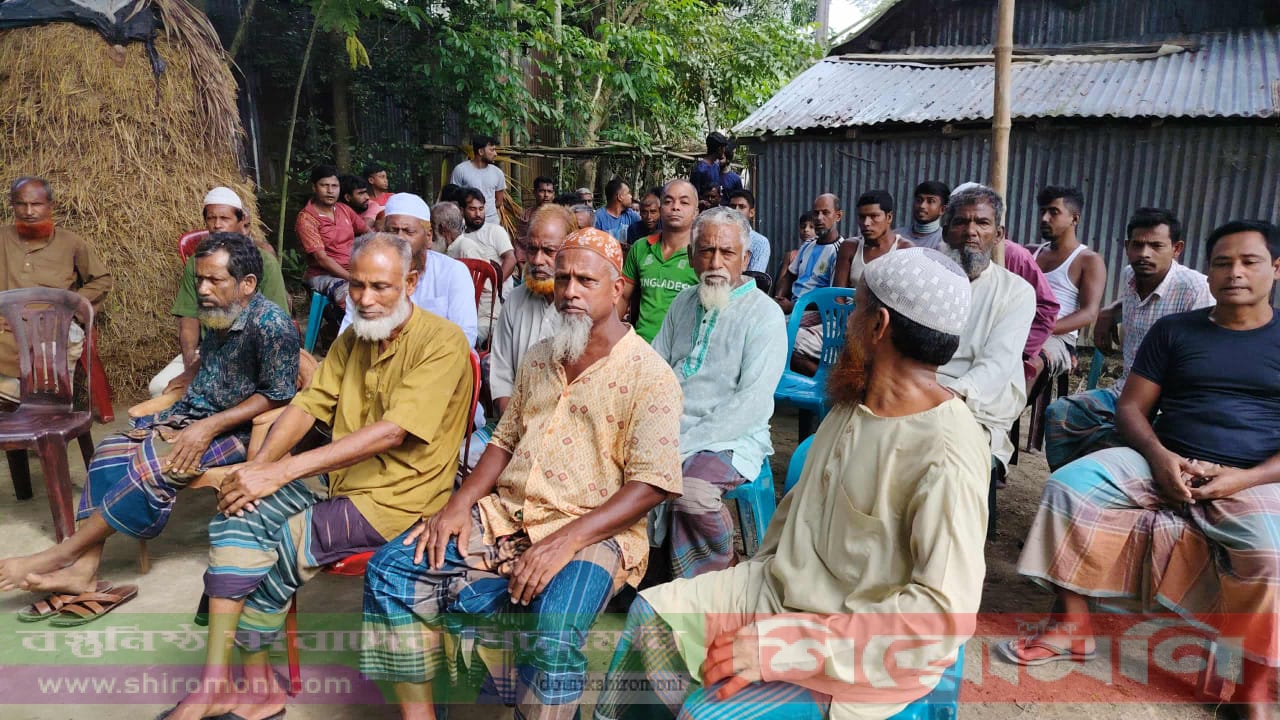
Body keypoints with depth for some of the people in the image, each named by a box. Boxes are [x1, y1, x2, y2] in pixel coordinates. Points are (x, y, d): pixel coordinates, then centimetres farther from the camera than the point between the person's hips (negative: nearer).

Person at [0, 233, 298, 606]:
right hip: (191, 415, 9)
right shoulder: (217, 315, 7)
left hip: (236, 429, -9)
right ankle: (82, 571, -13)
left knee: (151, 466, -27)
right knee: (111, 451, -7)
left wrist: (209, 427, -24)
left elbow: (277, 395, -21)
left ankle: (62, 553, -10)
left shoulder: (271, 323, -20)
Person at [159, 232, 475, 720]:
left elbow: (392, 432, -25)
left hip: (396, 497, -7)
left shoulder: (442, 342, -15)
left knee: (275, 548, -17)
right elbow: (306, 406, 7)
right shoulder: (352, 339, 12)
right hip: (336, 477, 7)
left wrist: (281, 471, -26)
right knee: (236, 518, -12)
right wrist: (258, 465, -13)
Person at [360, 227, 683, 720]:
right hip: (504, 516, 6)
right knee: (390, 572, -10)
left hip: (590, 533, -6)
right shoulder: (539, 359, 16)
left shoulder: (650, 375, -6)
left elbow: (650, 486, -12)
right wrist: (460, 503, 0)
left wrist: (567, 540, -23)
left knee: (553, 634, -34)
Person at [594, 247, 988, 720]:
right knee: (652, 612, 2)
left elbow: (948, 615, -29)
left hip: (869, 650, -8)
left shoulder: (948, 455, -24)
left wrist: (791, 647, -29)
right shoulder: (852, 404, 3)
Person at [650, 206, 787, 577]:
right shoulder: (684, 303, 13)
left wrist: (684, 444, -20)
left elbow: (752, 402, -15)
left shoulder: (764, 314, -8)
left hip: (731, 436, -5)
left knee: (692, 489, -34)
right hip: (671, 426, 6)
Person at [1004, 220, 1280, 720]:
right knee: (1069, 485, -21)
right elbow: (1131, 407, 6)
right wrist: (1159, 457, -14)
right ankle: (1071, 627, -10)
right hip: (1167, 464, 2)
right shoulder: (1173, 330, 10)